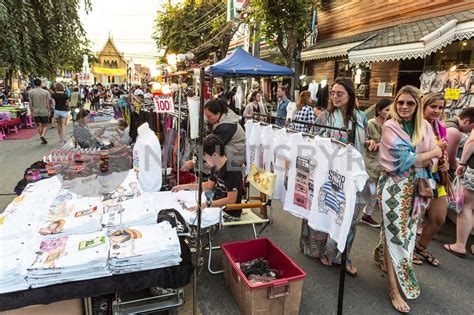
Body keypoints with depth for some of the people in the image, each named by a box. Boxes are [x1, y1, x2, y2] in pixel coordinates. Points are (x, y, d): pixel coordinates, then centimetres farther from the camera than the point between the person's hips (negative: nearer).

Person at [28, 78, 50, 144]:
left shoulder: (31, 92, 0)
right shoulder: (46, 92, -5)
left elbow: (30, 103, 2)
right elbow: (47, 103, -3)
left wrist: (31, 112, 11)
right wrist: (49, 112, 7)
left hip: (35, 112, 2)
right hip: (44, 111, -1)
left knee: (38, 126, 9)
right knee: (45, 125, 9)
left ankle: (43, 140, 12)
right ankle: (42, 135, -16)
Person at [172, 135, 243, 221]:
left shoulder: (232, 171, -25)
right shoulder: (215, 167, 2)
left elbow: (231, 200, -24)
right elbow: (209, 185, 17)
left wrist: (206, 204, -27)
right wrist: (184, 186, 13)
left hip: (230, 214, -8)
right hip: (217, 207, 8)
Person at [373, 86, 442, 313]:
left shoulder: (425, 127, 7)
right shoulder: (390, 127, -8)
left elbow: (432, 161, 3)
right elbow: (405, 159, -17)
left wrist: (412, 161, -17)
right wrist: (432, 153, -4)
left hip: (417, 187, 5)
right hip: (394, 187, -5)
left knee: (407, 231, 15)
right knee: (397, 235, -3)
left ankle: (382, 257, 41)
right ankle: (395, 289, 7)